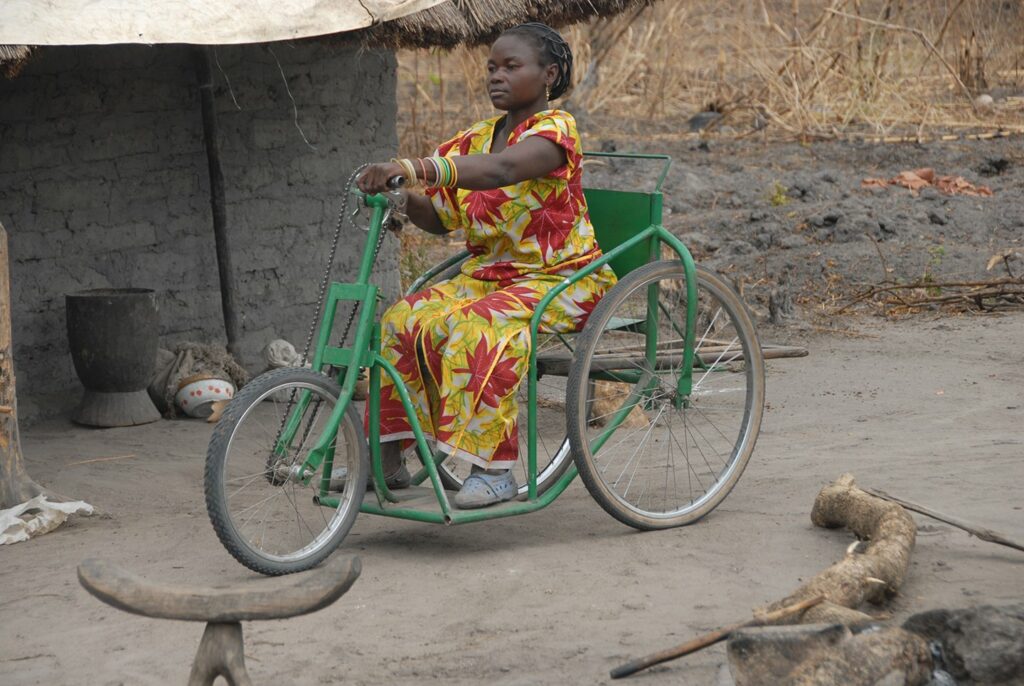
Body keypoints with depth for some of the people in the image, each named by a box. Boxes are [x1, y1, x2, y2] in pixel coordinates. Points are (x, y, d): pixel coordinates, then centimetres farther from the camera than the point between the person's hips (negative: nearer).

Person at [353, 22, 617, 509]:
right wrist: (402, 195, -13)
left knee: (479, 328, -35)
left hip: (561, 280, -7)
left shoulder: (555, 128, -11)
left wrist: (415, 168, -43)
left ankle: (494, 468, -33)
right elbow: (441, 218, 9)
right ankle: (387, 457, -10)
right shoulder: (476, 139, 12)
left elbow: (501, 169, -32)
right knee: (403, 321, -16)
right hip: (487, 275, 7)